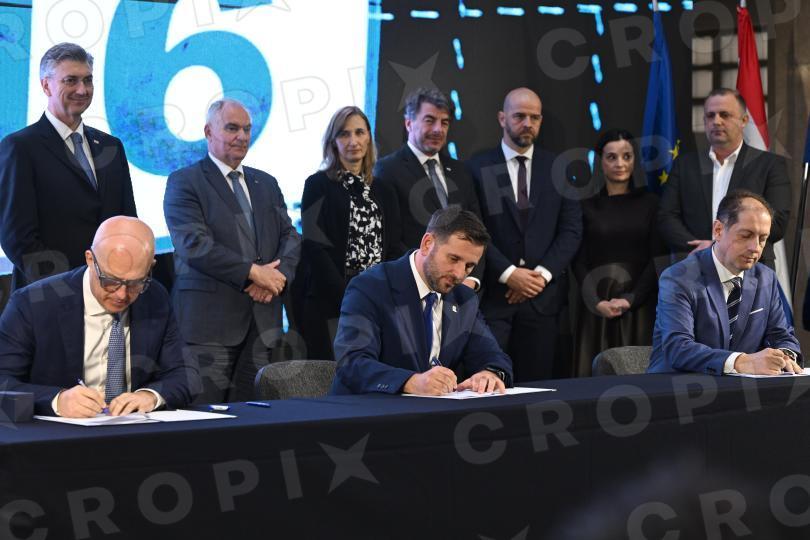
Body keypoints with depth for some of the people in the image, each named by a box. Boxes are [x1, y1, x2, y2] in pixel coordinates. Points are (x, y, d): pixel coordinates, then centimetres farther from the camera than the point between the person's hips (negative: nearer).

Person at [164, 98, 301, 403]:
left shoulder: (267, 184, 21)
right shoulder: (184, 183, 1)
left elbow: (290, 237, 15)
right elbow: (194, 244, -12)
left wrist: (278, 275, -6)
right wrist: (253, 272, -14)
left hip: (263, 320, 5)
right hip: (209, 320, -5)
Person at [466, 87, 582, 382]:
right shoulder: (478, 168, 2)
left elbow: (572, 229, 6)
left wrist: (543, 273, -6)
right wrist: (508, 274, -12)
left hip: (543, 293, 3)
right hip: (492, 293, -2)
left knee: (536, 385, 4)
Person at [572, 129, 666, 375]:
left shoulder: (650, 203, 7)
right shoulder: (586, 206, 7)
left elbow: (658, 259, 2)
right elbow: (579, 262, 4)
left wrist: (630, 299, -11)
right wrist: (597, 302, -11)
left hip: (639, 306, 0)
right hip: (596, 307, 0)